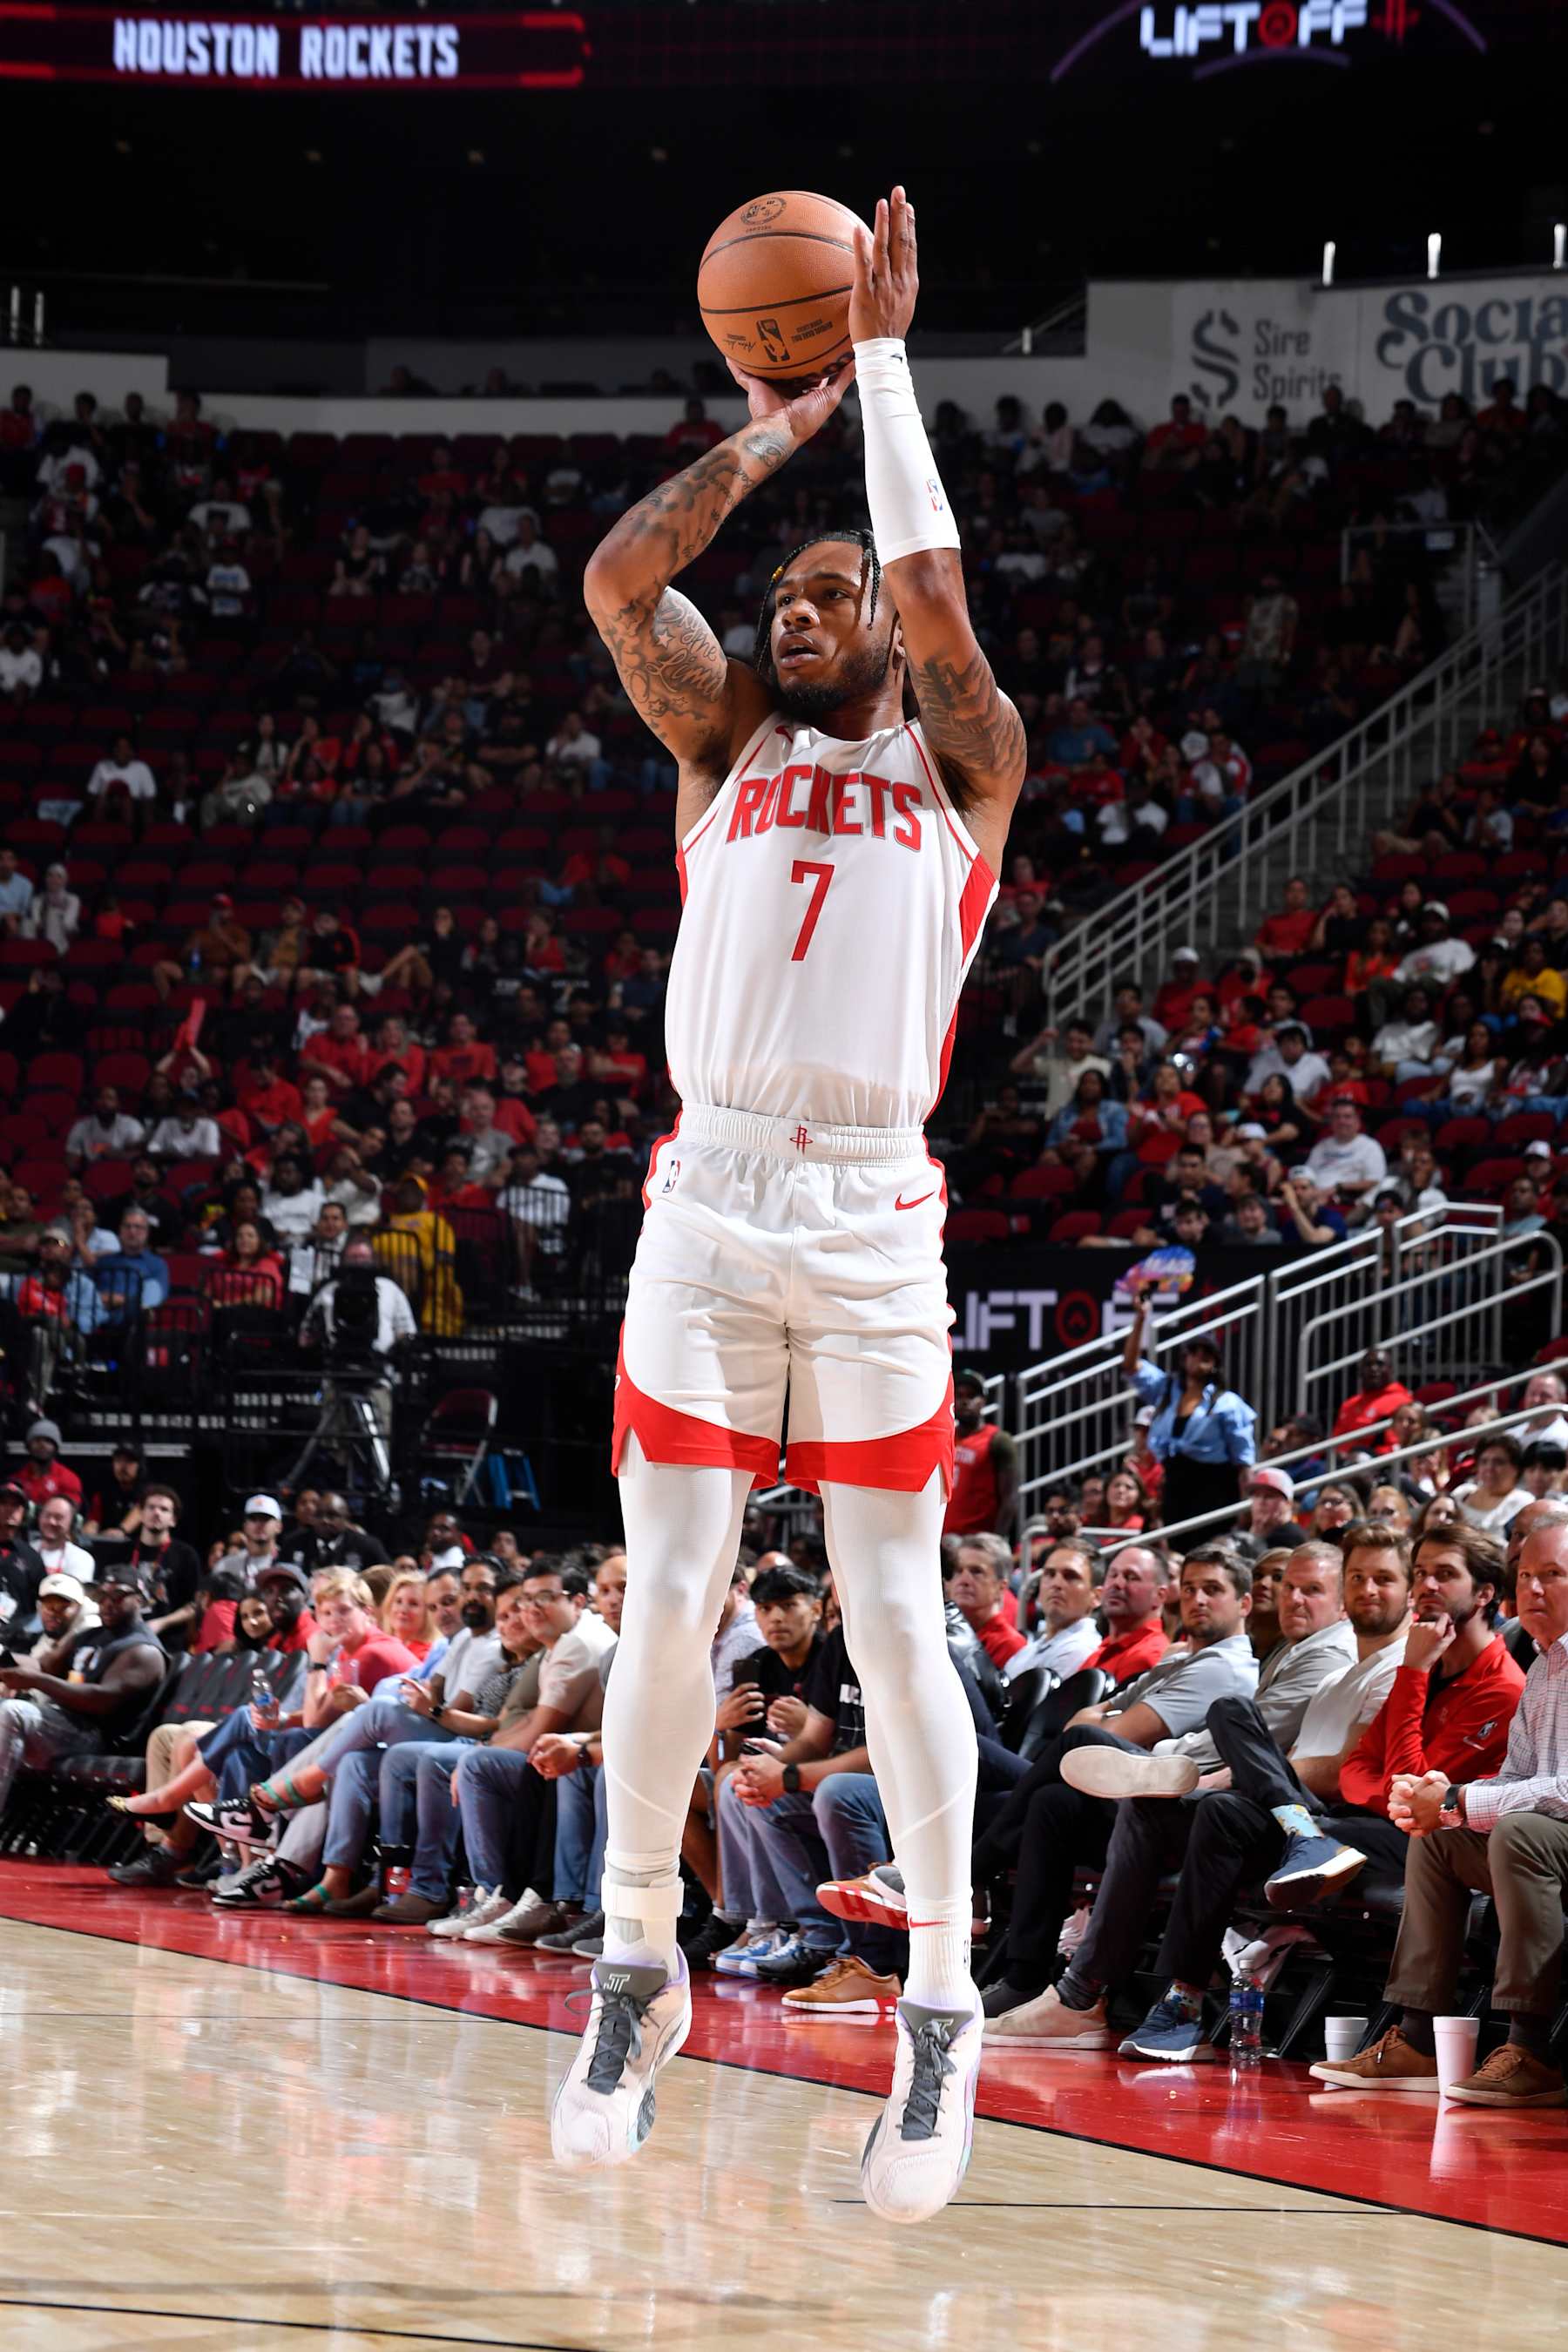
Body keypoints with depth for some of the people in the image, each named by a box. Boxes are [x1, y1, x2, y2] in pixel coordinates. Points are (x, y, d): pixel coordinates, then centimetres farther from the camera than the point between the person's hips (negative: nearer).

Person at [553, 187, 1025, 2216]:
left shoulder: (961, 767, 11)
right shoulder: (724, 747, 17)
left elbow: (935, 592, -5)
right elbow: (618, 575, 3)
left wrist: (884, 356, 0)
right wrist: (769, 433, 11)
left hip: (874, 1218, -2)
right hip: (706, 1196, 2)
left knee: (895, 1618, -3)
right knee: (667, 1599, -1)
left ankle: (943, 2009, 4)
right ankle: (638, 1971, 11)